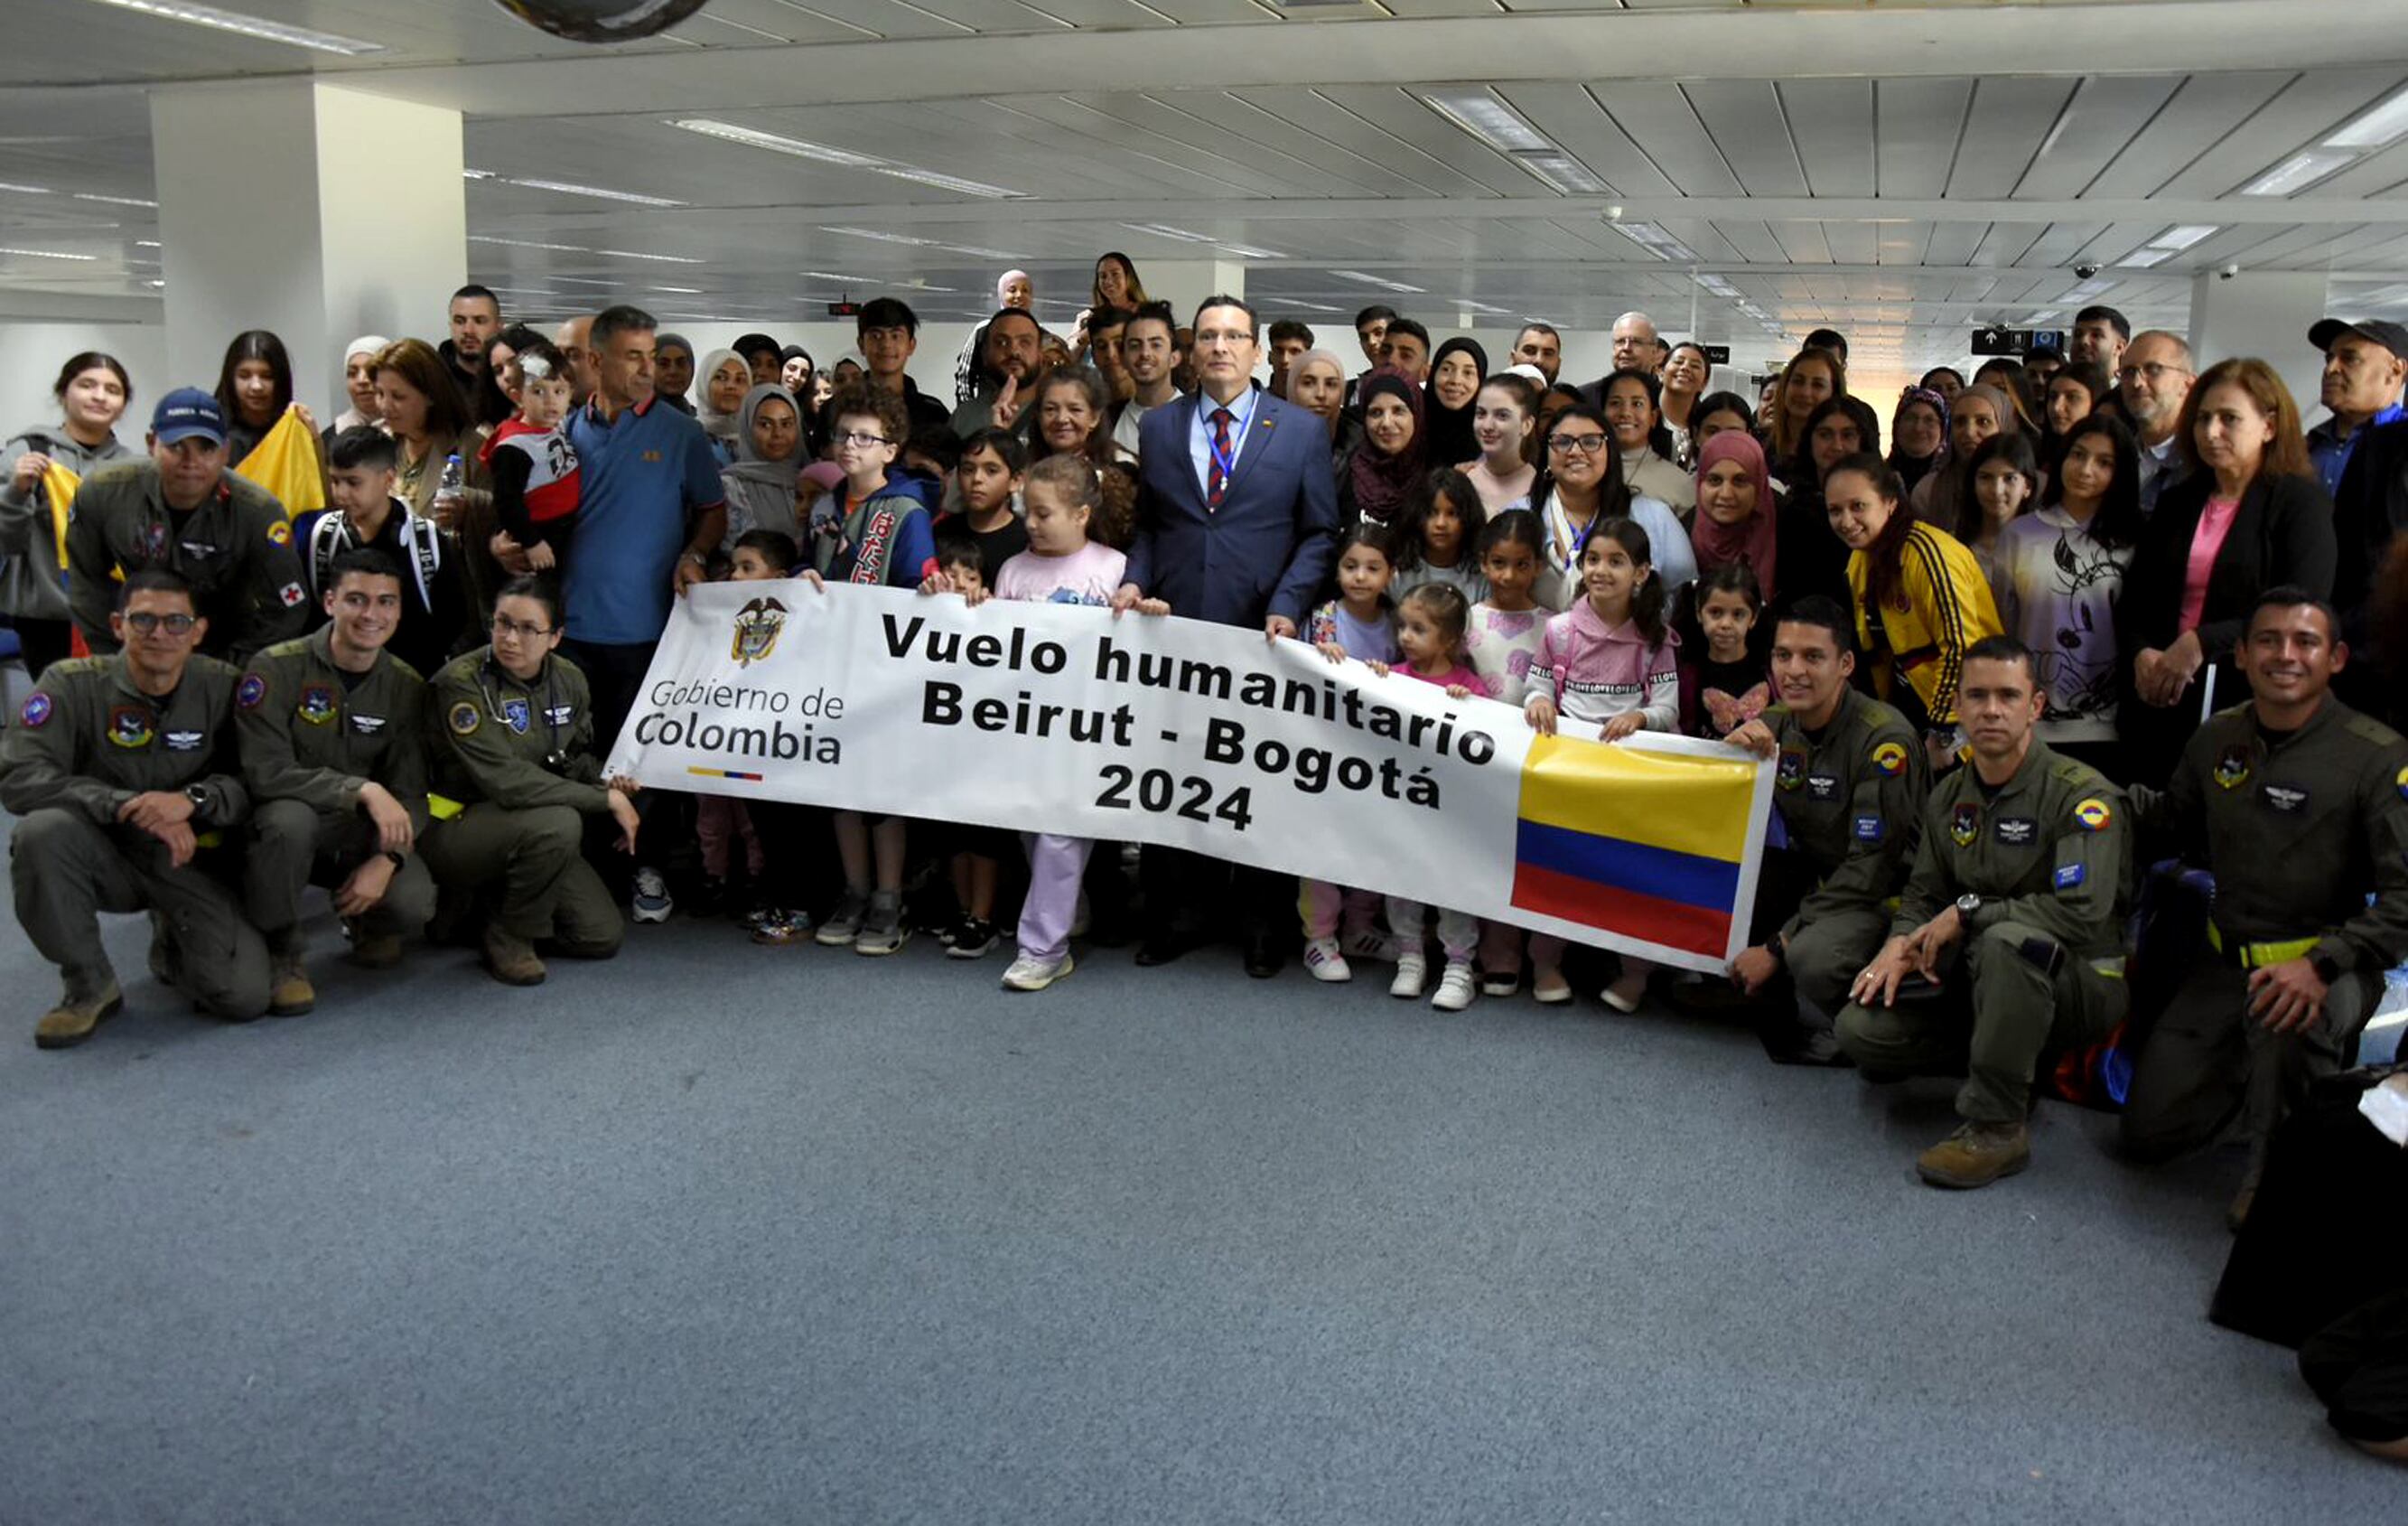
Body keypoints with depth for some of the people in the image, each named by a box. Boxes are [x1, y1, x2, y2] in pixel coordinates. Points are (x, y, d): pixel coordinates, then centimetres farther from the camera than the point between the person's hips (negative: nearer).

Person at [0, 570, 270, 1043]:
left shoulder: (223, 687, -7)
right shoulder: (72, 683, -10)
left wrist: (193, 800, -27)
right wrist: (127, 805, -30)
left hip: (189, 860, 0)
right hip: (105, 854, 0)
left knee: (244, 998, -17)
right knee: (42, 831, -35)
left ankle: (172, 945, 21)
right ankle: (89, 987, -11)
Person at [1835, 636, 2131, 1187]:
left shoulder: (2080, 794, -17)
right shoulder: (1949, 796, 7)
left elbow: (2084, 913, -30)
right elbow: (1921, 896, 14)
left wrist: (1967, 912, -20)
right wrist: (1900, 946, -10)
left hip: (2079, 982, -7)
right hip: (1977, 976, 7)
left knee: (2008, 939, -41)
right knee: (1861, 1029, -12)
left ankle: (1996, 1127, -27)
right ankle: (2011, 1054, 14)